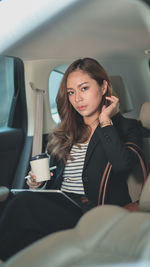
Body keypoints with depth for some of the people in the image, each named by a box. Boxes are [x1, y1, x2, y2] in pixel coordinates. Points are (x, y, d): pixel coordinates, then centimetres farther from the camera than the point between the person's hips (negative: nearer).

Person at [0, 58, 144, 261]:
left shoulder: (128, 127, 6)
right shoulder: (64, 134, 22)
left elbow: (123, 164, -16)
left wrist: (105, 121, -5)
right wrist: (38, 181, 4)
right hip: (58, 208, 5)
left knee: (22, 203, -28)